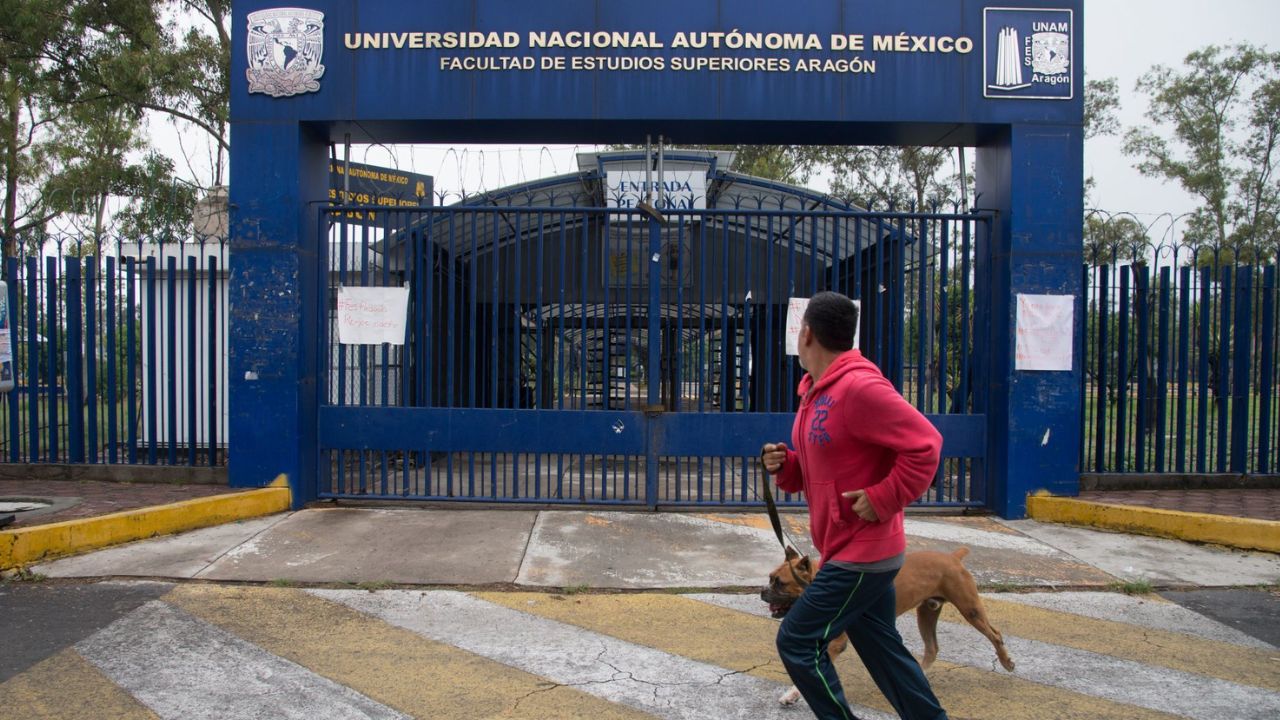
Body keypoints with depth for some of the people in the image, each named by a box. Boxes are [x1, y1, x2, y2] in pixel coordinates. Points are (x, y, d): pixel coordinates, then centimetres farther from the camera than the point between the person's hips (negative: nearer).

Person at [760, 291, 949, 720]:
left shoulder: (859, 387, -21)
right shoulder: (817, 391, 10)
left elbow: (925, 445, -22)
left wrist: (882, 500, -22)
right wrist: (785, 464, 1)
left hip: (861, 553, -10)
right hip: (863, 551, 10)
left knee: (797, 643, -4)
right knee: (882, 648, 18)